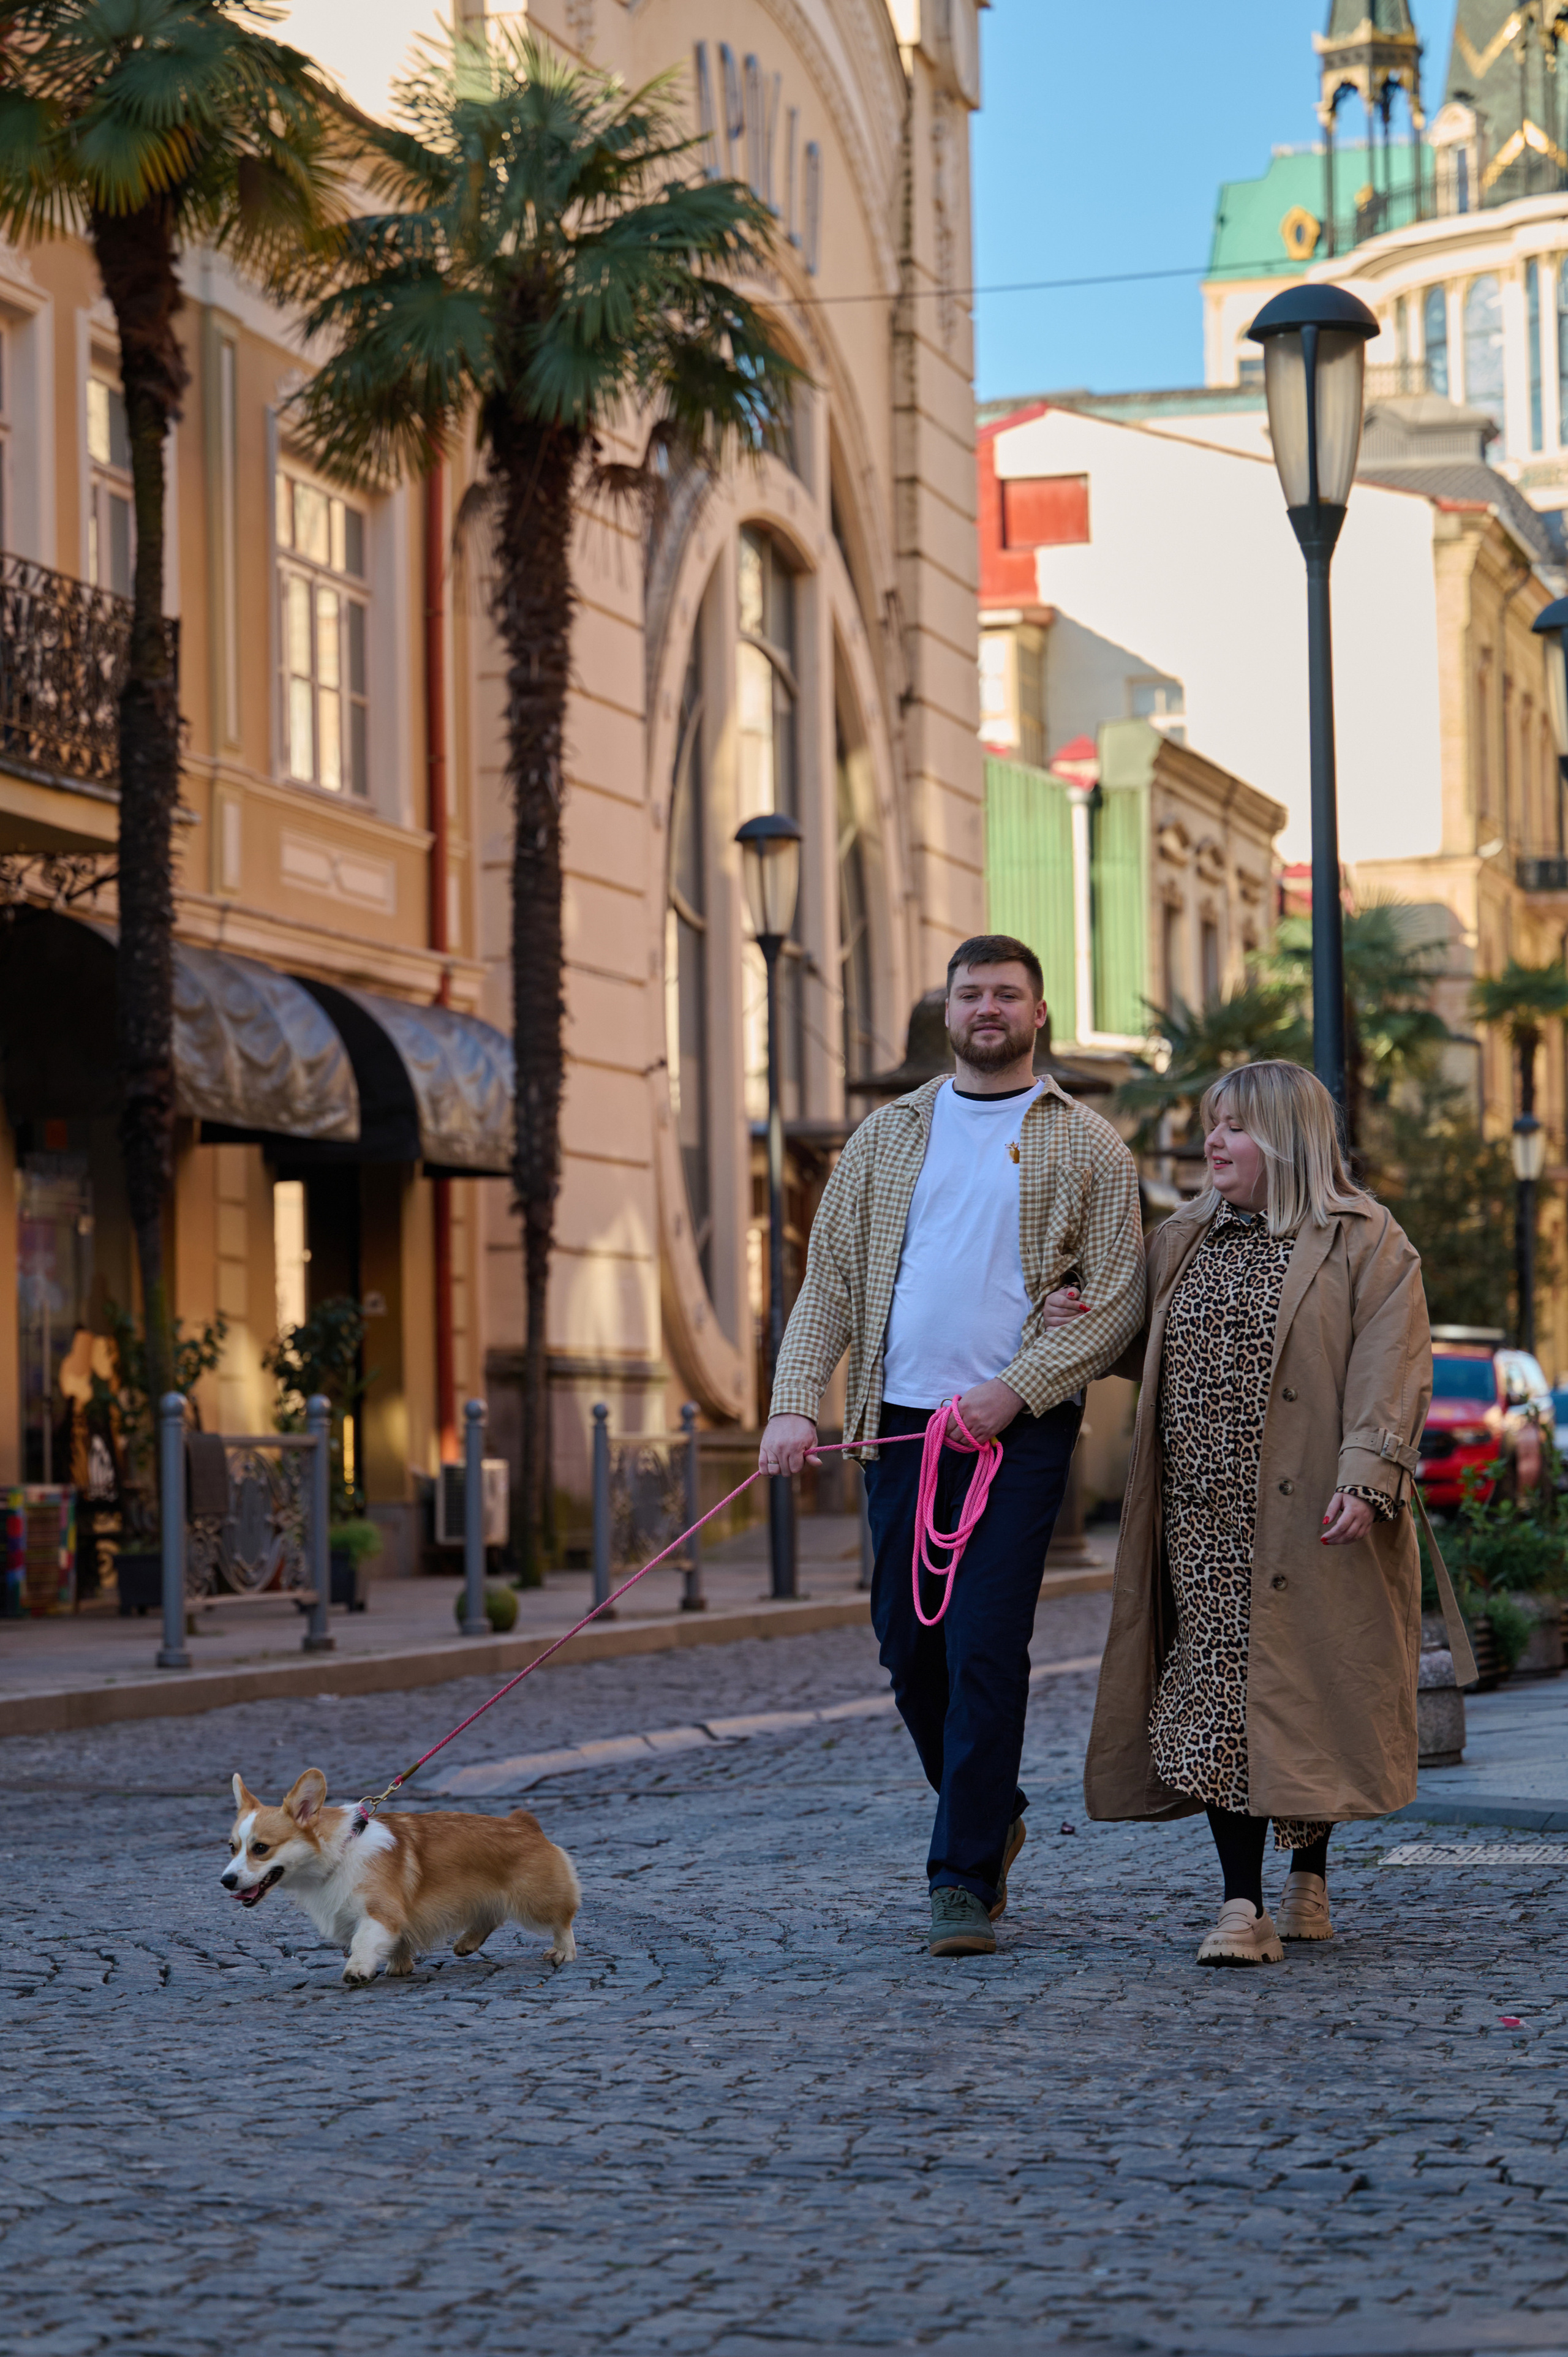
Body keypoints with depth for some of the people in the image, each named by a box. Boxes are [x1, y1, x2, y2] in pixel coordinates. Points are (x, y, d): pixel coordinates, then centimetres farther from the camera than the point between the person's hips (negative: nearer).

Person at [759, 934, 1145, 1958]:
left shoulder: (1086, 1144, 4)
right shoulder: (889, 1134, 14)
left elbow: (1120, 1296, -2)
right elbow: (831, 1276, 10)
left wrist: (1016, 1389, -13)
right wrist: (797, 1402, -4)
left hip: (1020, 1427, -4)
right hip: (902, 1421, 4)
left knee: (986, 1651, -9)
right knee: (909, 1645, 8)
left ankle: (966, 1879, -3)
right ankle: (993, 1816, 31)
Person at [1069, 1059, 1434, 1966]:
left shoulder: (1367, 1244, -1)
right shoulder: (1182, 1242, 16)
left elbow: (1390, 1371, -9)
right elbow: (1150, 1352, 28)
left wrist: (1366, 1479, -19)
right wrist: (1082, 1324, 10)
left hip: (1311, 1522, -4)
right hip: (1205, 1523, 4)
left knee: (1308, 1695, 4)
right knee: (1214, 1696, -4)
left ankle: (1308, 1875, 23)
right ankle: (1244, 1906, -3)